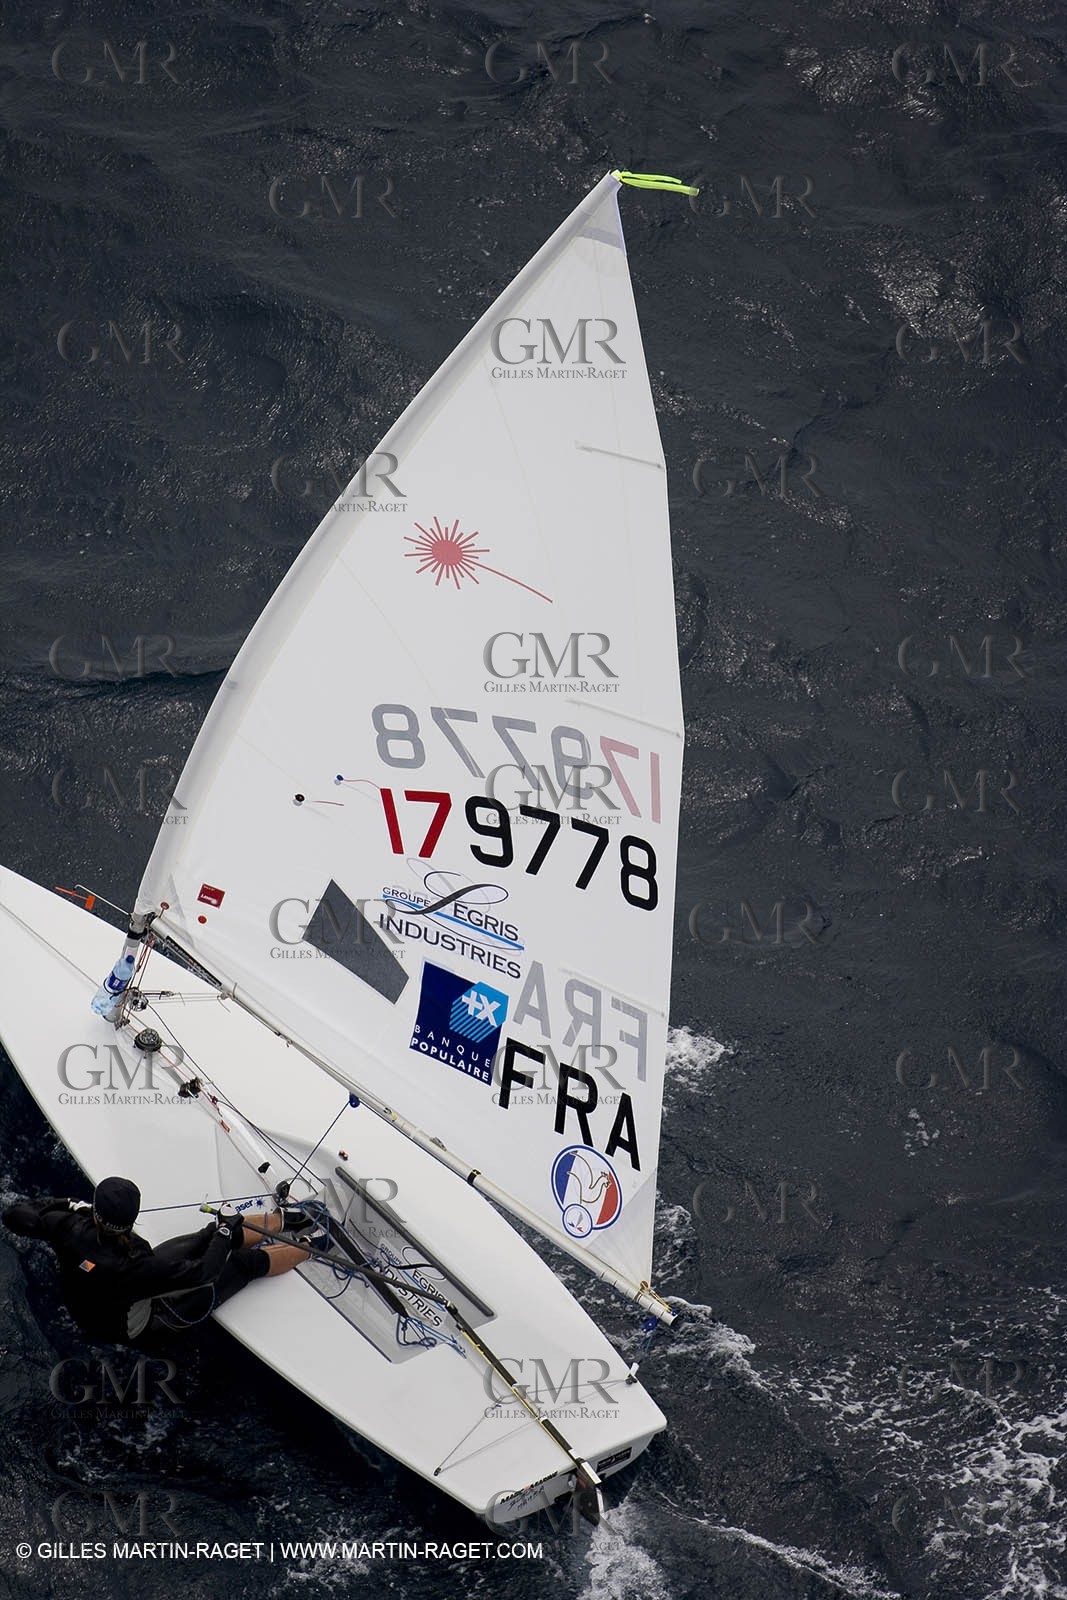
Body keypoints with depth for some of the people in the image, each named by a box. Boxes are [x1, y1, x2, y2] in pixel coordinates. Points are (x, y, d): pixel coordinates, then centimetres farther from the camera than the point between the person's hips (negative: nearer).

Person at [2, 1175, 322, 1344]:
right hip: (138, 1324, -6)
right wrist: (226, 1230, -18)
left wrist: (66, 1205, -3)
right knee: (245, 1261, 2)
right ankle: (313, 1245, 26)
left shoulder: (71, 1229, -33)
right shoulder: (133, 1268, -46)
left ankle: (284, 1219, 35)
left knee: (214, 1235, 10)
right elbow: (202, 1272, -33)